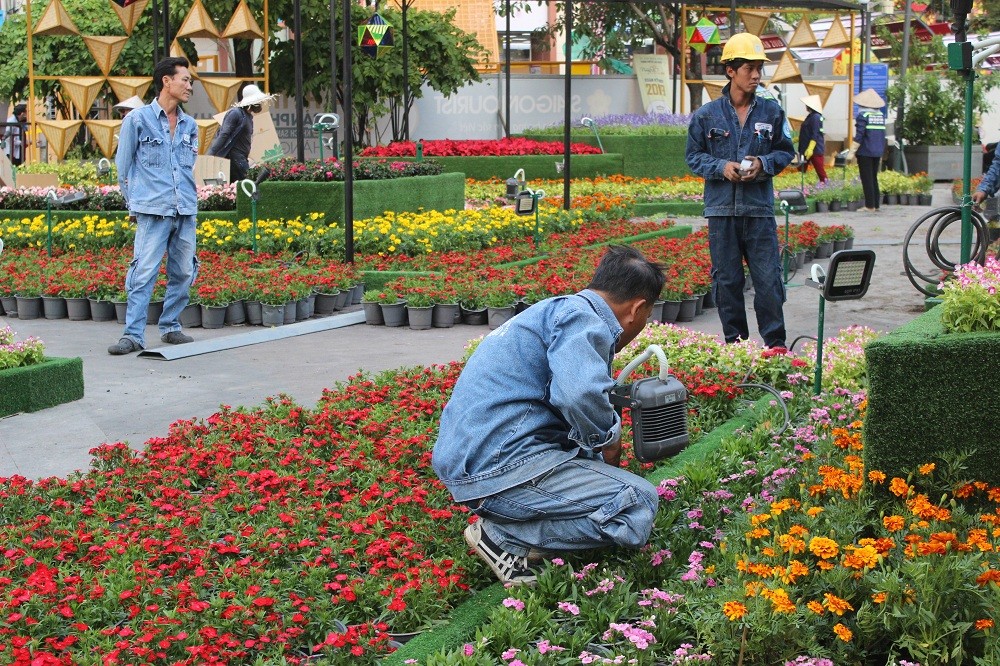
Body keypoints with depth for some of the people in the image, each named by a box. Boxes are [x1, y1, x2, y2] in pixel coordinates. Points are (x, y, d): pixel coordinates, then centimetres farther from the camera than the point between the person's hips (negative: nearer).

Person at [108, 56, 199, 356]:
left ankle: (171, 327, 20)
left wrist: (188, 199, 15)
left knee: (183, 273, 7)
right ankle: (133, 335, -7)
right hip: (152, 213, -5)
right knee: (143, 274, -9)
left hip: (186, 212, 5)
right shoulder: (137, 120, 0)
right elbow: (123, 168, 5)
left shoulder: (190, 125, 14)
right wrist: (135, 205, 6)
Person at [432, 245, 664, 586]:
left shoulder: (555, 310, 25)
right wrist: (608, 439, -8)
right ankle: (505, 536, -9)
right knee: (639, 504, -13)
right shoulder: (584, 317, -7)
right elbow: (579, 393, -27)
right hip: (498, 465, -11)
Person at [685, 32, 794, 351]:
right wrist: (721, 167, -10)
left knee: (768, 279, -3)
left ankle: (775, 342, 6)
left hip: (760, 208, 0)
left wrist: (764, 163, -7)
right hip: (722, 208, 0)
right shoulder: (706, 115, 1)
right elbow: (693, 155, 7)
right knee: (726, 279, 6)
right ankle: (735, 342, 17)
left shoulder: (771, 111, 4)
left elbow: (786, 151, 12)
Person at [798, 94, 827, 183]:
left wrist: (810, 149, -27)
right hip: (807, 150, 11)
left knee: (820, 171, -5)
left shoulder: (815, 117, -16)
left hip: (815, 150, -11)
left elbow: (815, 135, -22)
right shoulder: (811, 116, 15)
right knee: (802, 170, 11)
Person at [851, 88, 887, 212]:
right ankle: (876, 204, 16)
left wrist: (852, 151, -12)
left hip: (865, 152, -6)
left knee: (867, 179, -2)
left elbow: (859, 136, -15)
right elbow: (883, 135, 14)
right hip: (877, 152, 6)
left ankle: (870, 206, -3)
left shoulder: (863, 115, -11)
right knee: (874, 178, 15)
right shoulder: (881, 115, 8)